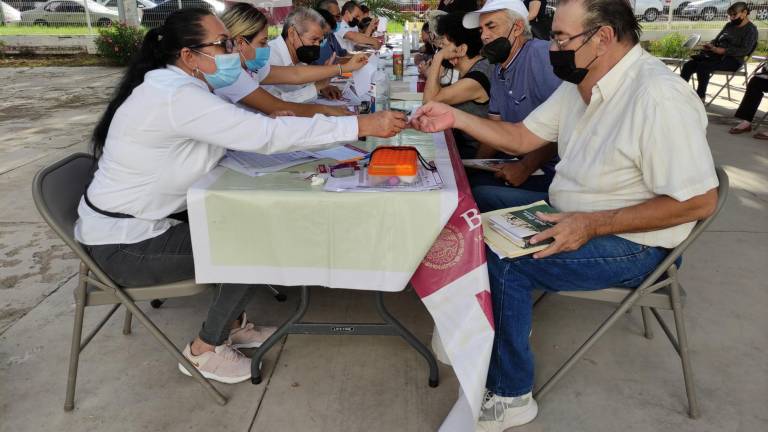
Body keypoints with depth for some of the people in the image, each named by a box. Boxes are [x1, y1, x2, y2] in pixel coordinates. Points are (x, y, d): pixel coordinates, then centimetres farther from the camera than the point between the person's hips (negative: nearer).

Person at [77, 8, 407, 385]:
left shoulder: (179, 87, 2)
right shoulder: (176, 98, -28)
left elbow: (245, 132, 8)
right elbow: (265, 135, -34)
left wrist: (276, 127, -14)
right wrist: (363, 125, -32)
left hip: (150, 219, 9)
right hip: (125, 243, -9)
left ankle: (231, 325, 21)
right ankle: (204, 350, 8)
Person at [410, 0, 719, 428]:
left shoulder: (660, 96, -25)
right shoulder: (581, 83, 2)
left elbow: (700, 201, -24)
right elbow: (523, 136, 6)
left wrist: (591, 225, -27)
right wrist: (455, 117, -6)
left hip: (632, 245, -9)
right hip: (574, 218, 9)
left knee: (501, 262, -24)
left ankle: (511, 396, -3)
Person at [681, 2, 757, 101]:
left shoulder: (751, 29, -2)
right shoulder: (729, 25, 19)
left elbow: (744, 50, -14)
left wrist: (723, 50, -21)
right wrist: (710, 45, -2)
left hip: (733, 59, -7)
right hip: (717, 54, 7)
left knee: (703, 66, -34)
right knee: (688, 65, -16)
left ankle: (701, 96, -23)